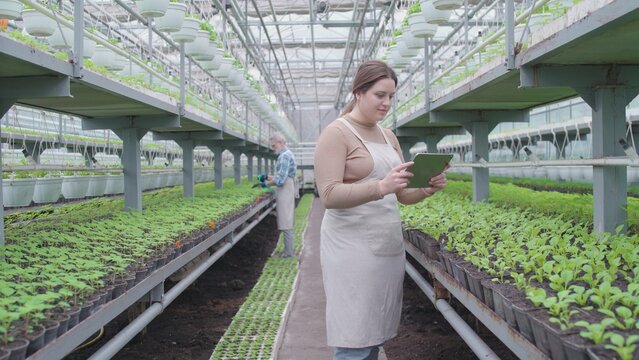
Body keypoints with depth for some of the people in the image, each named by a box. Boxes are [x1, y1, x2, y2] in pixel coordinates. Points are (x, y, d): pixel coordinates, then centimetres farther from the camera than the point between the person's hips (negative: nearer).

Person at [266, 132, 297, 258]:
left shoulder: (284, 156, -18)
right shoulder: (288, 154, 15)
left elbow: (280, 180, -23)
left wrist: (269, 183, -7)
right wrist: (272, 177, 13)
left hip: (285, 191, -10)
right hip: (287, 191, 10)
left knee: (286, 224, -5)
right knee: (287, 223, 14)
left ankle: (288, 253, -1)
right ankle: (288, 250, 20)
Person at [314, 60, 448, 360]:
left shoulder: (389, 137, 14)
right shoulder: (336, 133, -8)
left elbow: (402, 195, 15)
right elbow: (329, 196, -18)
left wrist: (428, 188, -7)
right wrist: (380, 187, -31)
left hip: (389, 245, 7)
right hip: (353, 248, -7)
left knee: (376, 333, 12)